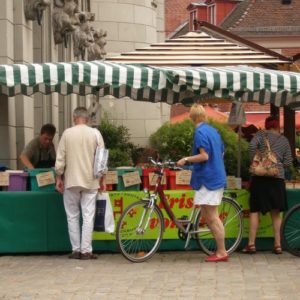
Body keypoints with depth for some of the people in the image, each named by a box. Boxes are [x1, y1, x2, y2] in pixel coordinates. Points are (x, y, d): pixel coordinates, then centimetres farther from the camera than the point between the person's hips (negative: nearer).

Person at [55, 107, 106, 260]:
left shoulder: (67, 133, -3)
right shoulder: (95, 133, -1)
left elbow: (60, 159, -2)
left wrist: (59, 178, 9)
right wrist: (102, 180, 10)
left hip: (71, 180, 0)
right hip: (90, 180, 0)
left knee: (72, 216, 9)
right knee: (88, 216, 2)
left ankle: (76, 250, 9)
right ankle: (86, 250, -1)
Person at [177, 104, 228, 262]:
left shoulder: (200, 132, -13)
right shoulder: (213, 131, 14)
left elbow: (204, 156, -22)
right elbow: (221, 153, 21)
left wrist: (186, 159, -11)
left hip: (208, 178, -9)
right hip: (217, 176, 9)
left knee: (211, 216, -4)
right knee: (210, 216, 12)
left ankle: (221, 252, -2)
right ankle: (220, 250, 14)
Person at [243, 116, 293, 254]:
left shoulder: (261, 134, 3)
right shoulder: (284, 140, 12)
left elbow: (252, 145, -15)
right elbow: (288, 162, 9)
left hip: (260, 177, -2)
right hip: (278, 178, 3)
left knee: (255, 211, 2)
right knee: (276, 212, 9)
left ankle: (251, 244, -2)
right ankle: (277, 245, 8)